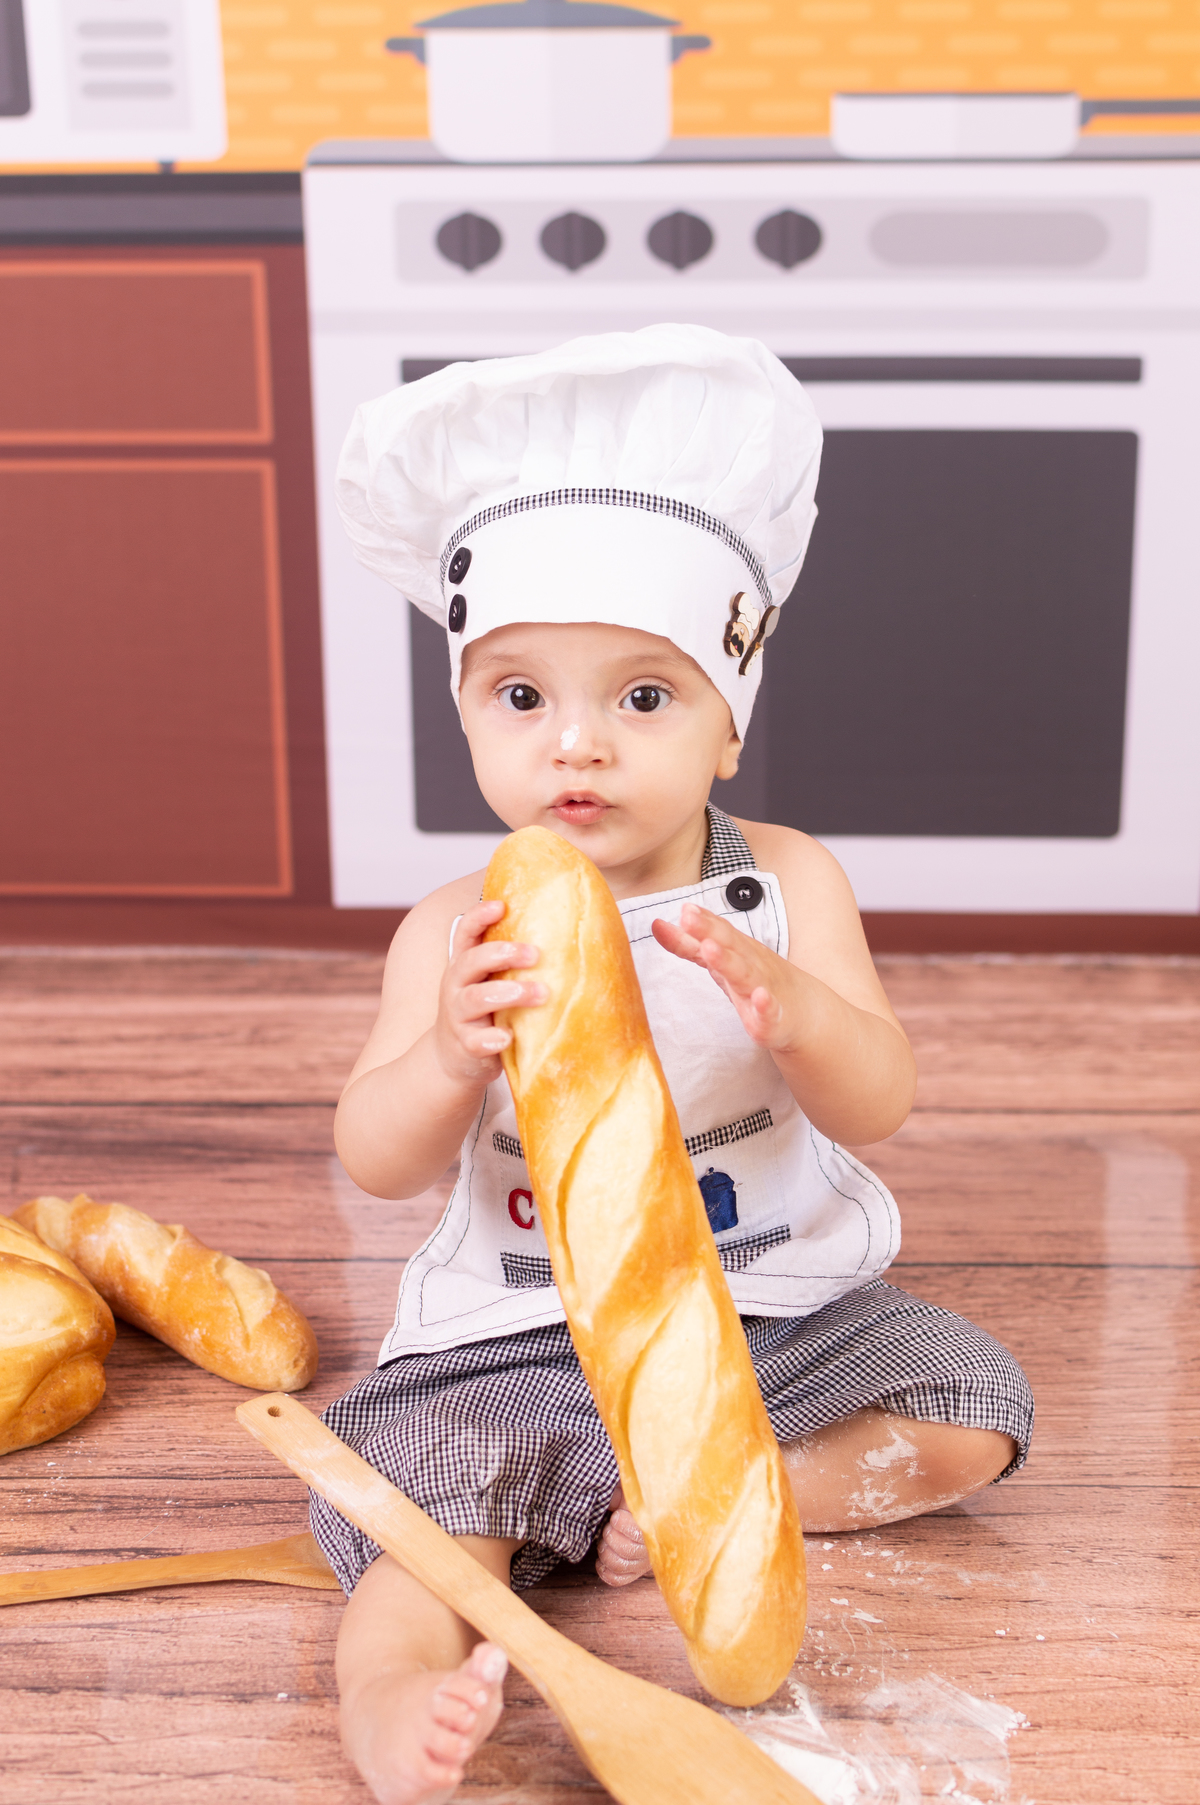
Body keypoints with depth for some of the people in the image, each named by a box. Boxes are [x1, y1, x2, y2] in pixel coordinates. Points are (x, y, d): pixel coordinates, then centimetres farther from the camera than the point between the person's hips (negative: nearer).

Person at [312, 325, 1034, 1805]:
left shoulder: (786, 883, -7)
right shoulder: (455, 933, -8)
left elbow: (878, 1107, -13)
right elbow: (376, 1165, -12)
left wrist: (788, 1010, -37)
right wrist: (448, 1059, -35)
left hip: (777, 1307, 3)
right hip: (527, 1331, -2)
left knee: (974, 1413, -9)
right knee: (437, 1466, -27)